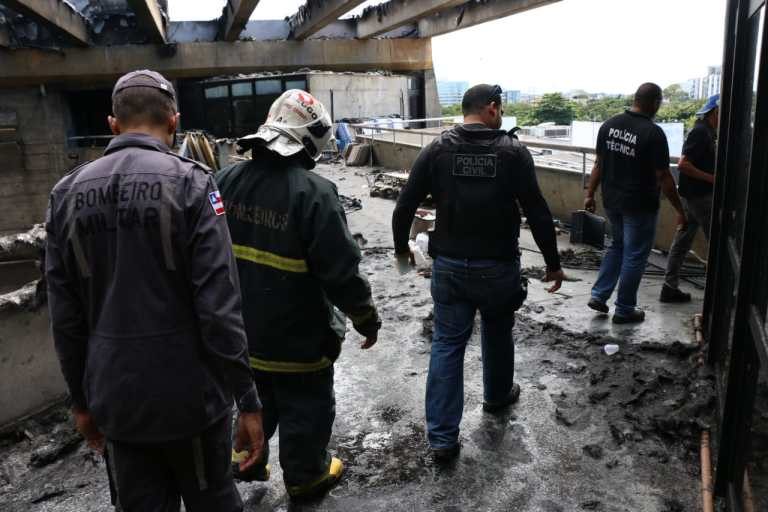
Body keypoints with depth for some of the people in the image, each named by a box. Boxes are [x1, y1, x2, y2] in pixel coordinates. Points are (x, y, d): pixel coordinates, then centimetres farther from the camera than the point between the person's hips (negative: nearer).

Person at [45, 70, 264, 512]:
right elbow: (219, 305, -18)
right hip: (188, 392, -4)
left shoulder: (68, 192, 1)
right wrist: (248, 400, -11)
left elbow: (65, 315, 5)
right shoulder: (189, 182, -13)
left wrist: (82, 399, 15)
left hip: (114, 397, 4)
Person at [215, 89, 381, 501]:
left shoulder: (226, 180, -4)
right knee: (305, 408, 17)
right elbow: (341, 271, -22)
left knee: (257, 398, 29)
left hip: (241, 329, 6)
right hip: (297, 337, -6)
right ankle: (305, 476, 35)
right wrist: (367, 320, -6)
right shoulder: (313, 192, -25)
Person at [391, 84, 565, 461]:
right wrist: (552, 262, 2)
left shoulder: (436, 150, -3)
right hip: (498, 265, -1)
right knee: (498, 332, 24)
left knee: (447, 344, 7)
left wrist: (401, 247, 14)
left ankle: (442, 437, 7)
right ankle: (498, 395, 47)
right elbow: (537, 213, -8)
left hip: (449, 266, 1)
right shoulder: (513, 151, -8)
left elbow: (405, 206, -3)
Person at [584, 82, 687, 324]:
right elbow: (663, 177, -16)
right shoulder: (653, 133, -18)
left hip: (612, 201, 6)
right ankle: (624, 310, 17)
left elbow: (599, 164, 6)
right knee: (635, 256, 7)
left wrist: (590, 194, 15)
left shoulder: (609, 125, -1)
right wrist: (680, 210, -7)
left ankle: (599, 295, 20)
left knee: (617, 247, 24)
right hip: (640, 205, -6)